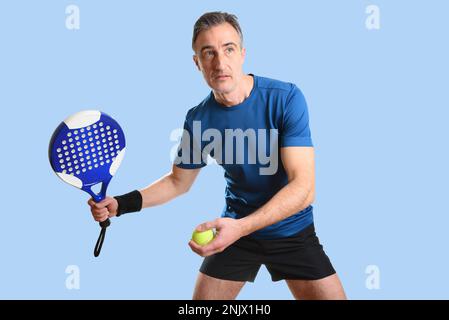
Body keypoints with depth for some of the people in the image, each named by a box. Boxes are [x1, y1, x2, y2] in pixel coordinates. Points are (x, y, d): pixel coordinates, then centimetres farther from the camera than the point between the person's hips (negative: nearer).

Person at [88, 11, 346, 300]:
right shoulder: (197, 120, -10)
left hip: (293, 231, -2)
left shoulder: (286, 98, -20)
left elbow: (304, 187, -26)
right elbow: (178, 182, 8)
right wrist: (122, 204, -7)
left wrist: (241, 227, -38)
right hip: (235, 228, 2)